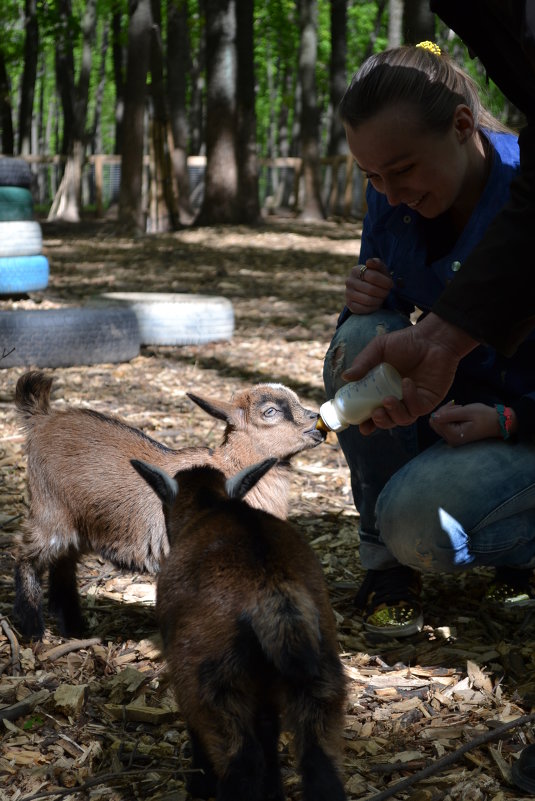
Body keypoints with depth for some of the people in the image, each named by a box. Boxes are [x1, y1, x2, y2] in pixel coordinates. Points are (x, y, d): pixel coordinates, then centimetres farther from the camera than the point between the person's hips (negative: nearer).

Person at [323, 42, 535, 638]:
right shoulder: (391, 198, -7)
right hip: (444, 407, 6)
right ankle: (386, 563, -10)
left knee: (417, 521, -31)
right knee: (363, 338, -25)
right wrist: (363, 299, -18)